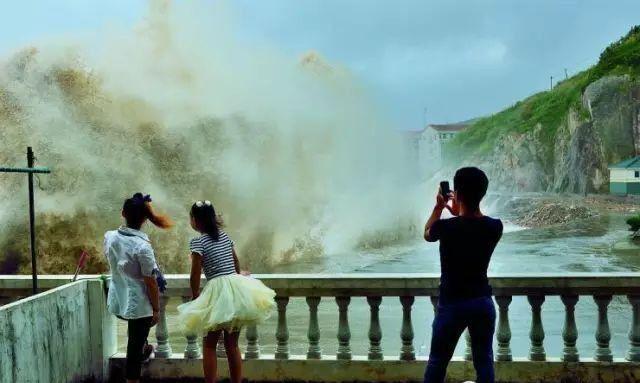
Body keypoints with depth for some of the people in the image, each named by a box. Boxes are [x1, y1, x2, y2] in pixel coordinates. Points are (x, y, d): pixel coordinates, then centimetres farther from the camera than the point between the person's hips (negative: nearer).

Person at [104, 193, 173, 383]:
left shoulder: (109, 237, -6)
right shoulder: (142, 246, -24)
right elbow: (151, 282, -17)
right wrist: (156, 308, -6)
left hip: (117, 302, 6)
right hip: (138, 304, -6)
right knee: (134, 347, 7)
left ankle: (144, 348, 56)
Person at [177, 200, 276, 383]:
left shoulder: (198, 241, -7)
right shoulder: (225, 236, 11)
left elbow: (195, 275, -8)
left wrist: (196, 298, 5)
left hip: (217, 291, -6)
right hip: (237, 287, 6)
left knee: (209, 346, 9)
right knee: (232, 345, 14)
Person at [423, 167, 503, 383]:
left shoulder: (446, 227, -17)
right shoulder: (495, 227, -8)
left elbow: (427, 233, 6)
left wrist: (439, 207, 14)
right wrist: (460, 214, 18)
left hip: (452, 303, -3)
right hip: (483, 302, 3)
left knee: (437, 362, 13)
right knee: (484, 362, 14)